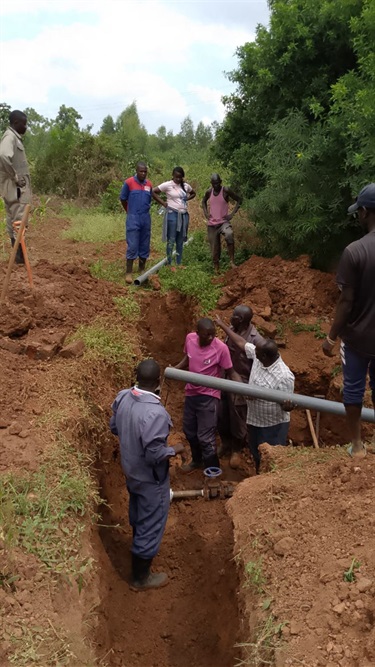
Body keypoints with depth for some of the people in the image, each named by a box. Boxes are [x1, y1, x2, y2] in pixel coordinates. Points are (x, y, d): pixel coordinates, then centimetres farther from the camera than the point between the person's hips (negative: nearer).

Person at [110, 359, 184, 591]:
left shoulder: (123, 397, -11)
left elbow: (114, 427, 5)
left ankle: (140, 550, 57)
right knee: (150, 526, 12)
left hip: (131, 471, 8)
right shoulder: (155, 412, -36)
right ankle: (141, 578, 30)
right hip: (151, 478, -8)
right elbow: (155, 454, -31)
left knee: (138, 517, 31)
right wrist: (174, 450, -13)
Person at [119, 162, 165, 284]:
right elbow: (122, 199, 2)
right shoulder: (129, 182, -8)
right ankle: (129, 273, -2)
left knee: (145, 246, 10)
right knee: (132, 246, -7)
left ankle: (142, 270, 22)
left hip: (146, 218, 5)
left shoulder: (149, 184, 5)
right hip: (133, 218, -5)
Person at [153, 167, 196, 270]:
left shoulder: (186, 186, 9)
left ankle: (179, 263, 16)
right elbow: (154, 192, -7)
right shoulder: (167, 185, -6)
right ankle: (169, 264, 1)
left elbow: (193, 193, 26)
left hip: (184, 215, 5)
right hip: (172, 214, -5)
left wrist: (186, 199, 8)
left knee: (180, 241, 9)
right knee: (171, 241, -3)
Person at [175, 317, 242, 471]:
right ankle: (197, 460, 48)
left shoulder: (221, 348, -23)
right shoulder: (189, 339, -8)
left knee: (205, 437, -4)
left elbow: (231, 373, -15)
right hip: (191, 393, 6)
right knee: (189, 431, 22)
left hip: (208, 396, -6)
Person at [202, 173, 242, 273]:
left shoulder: (226, 191, -7)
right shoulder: (209, 192, 3)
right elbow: (204, 201, 25)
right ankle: (216, 268, 23)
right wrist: (205, 212, 8)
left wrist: (232, 214, -6)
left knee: (229, 235, -36)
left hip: (224, 222, -3)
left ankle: (232, 261, -30)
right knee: (215, 249, 6)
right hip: (211, 224, 4)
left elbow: (239, 200, 2)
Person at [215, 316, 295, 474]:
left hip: (273, 425, -8)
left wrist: (288, 406, -47)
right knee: (256, 455, 26)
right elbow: (241, 343, 3)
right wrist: (222, 325, 9)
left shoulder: (284, 376, -31)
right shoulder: (258, 356, -13)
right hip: (254, 420, 8)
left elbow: (286, 406, -22)